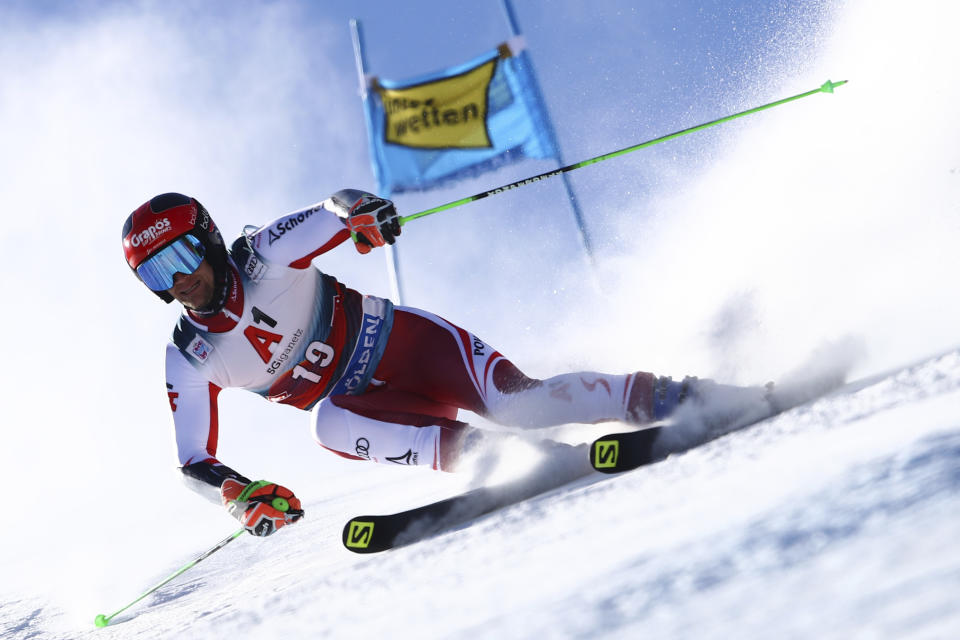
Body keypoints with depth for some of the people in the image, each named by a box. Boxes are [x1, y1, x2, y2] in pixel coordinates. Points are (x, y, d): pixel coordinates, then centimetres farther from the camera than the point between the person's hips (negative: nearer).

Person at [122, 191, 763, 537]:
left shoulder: (266, 254, -13)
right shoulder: (190, 362, -5)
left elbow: (337, 208, -9)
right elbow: (194, 463, -3)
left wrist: (362, 211, -35)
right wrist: (242, 494, -25)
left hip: (396, 340, -3)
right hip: (355, 398, 3)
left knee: (513, 401, -26)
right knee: (331, 425, -33)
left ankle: (651, 396, -13)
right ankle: (484, 455, -28)